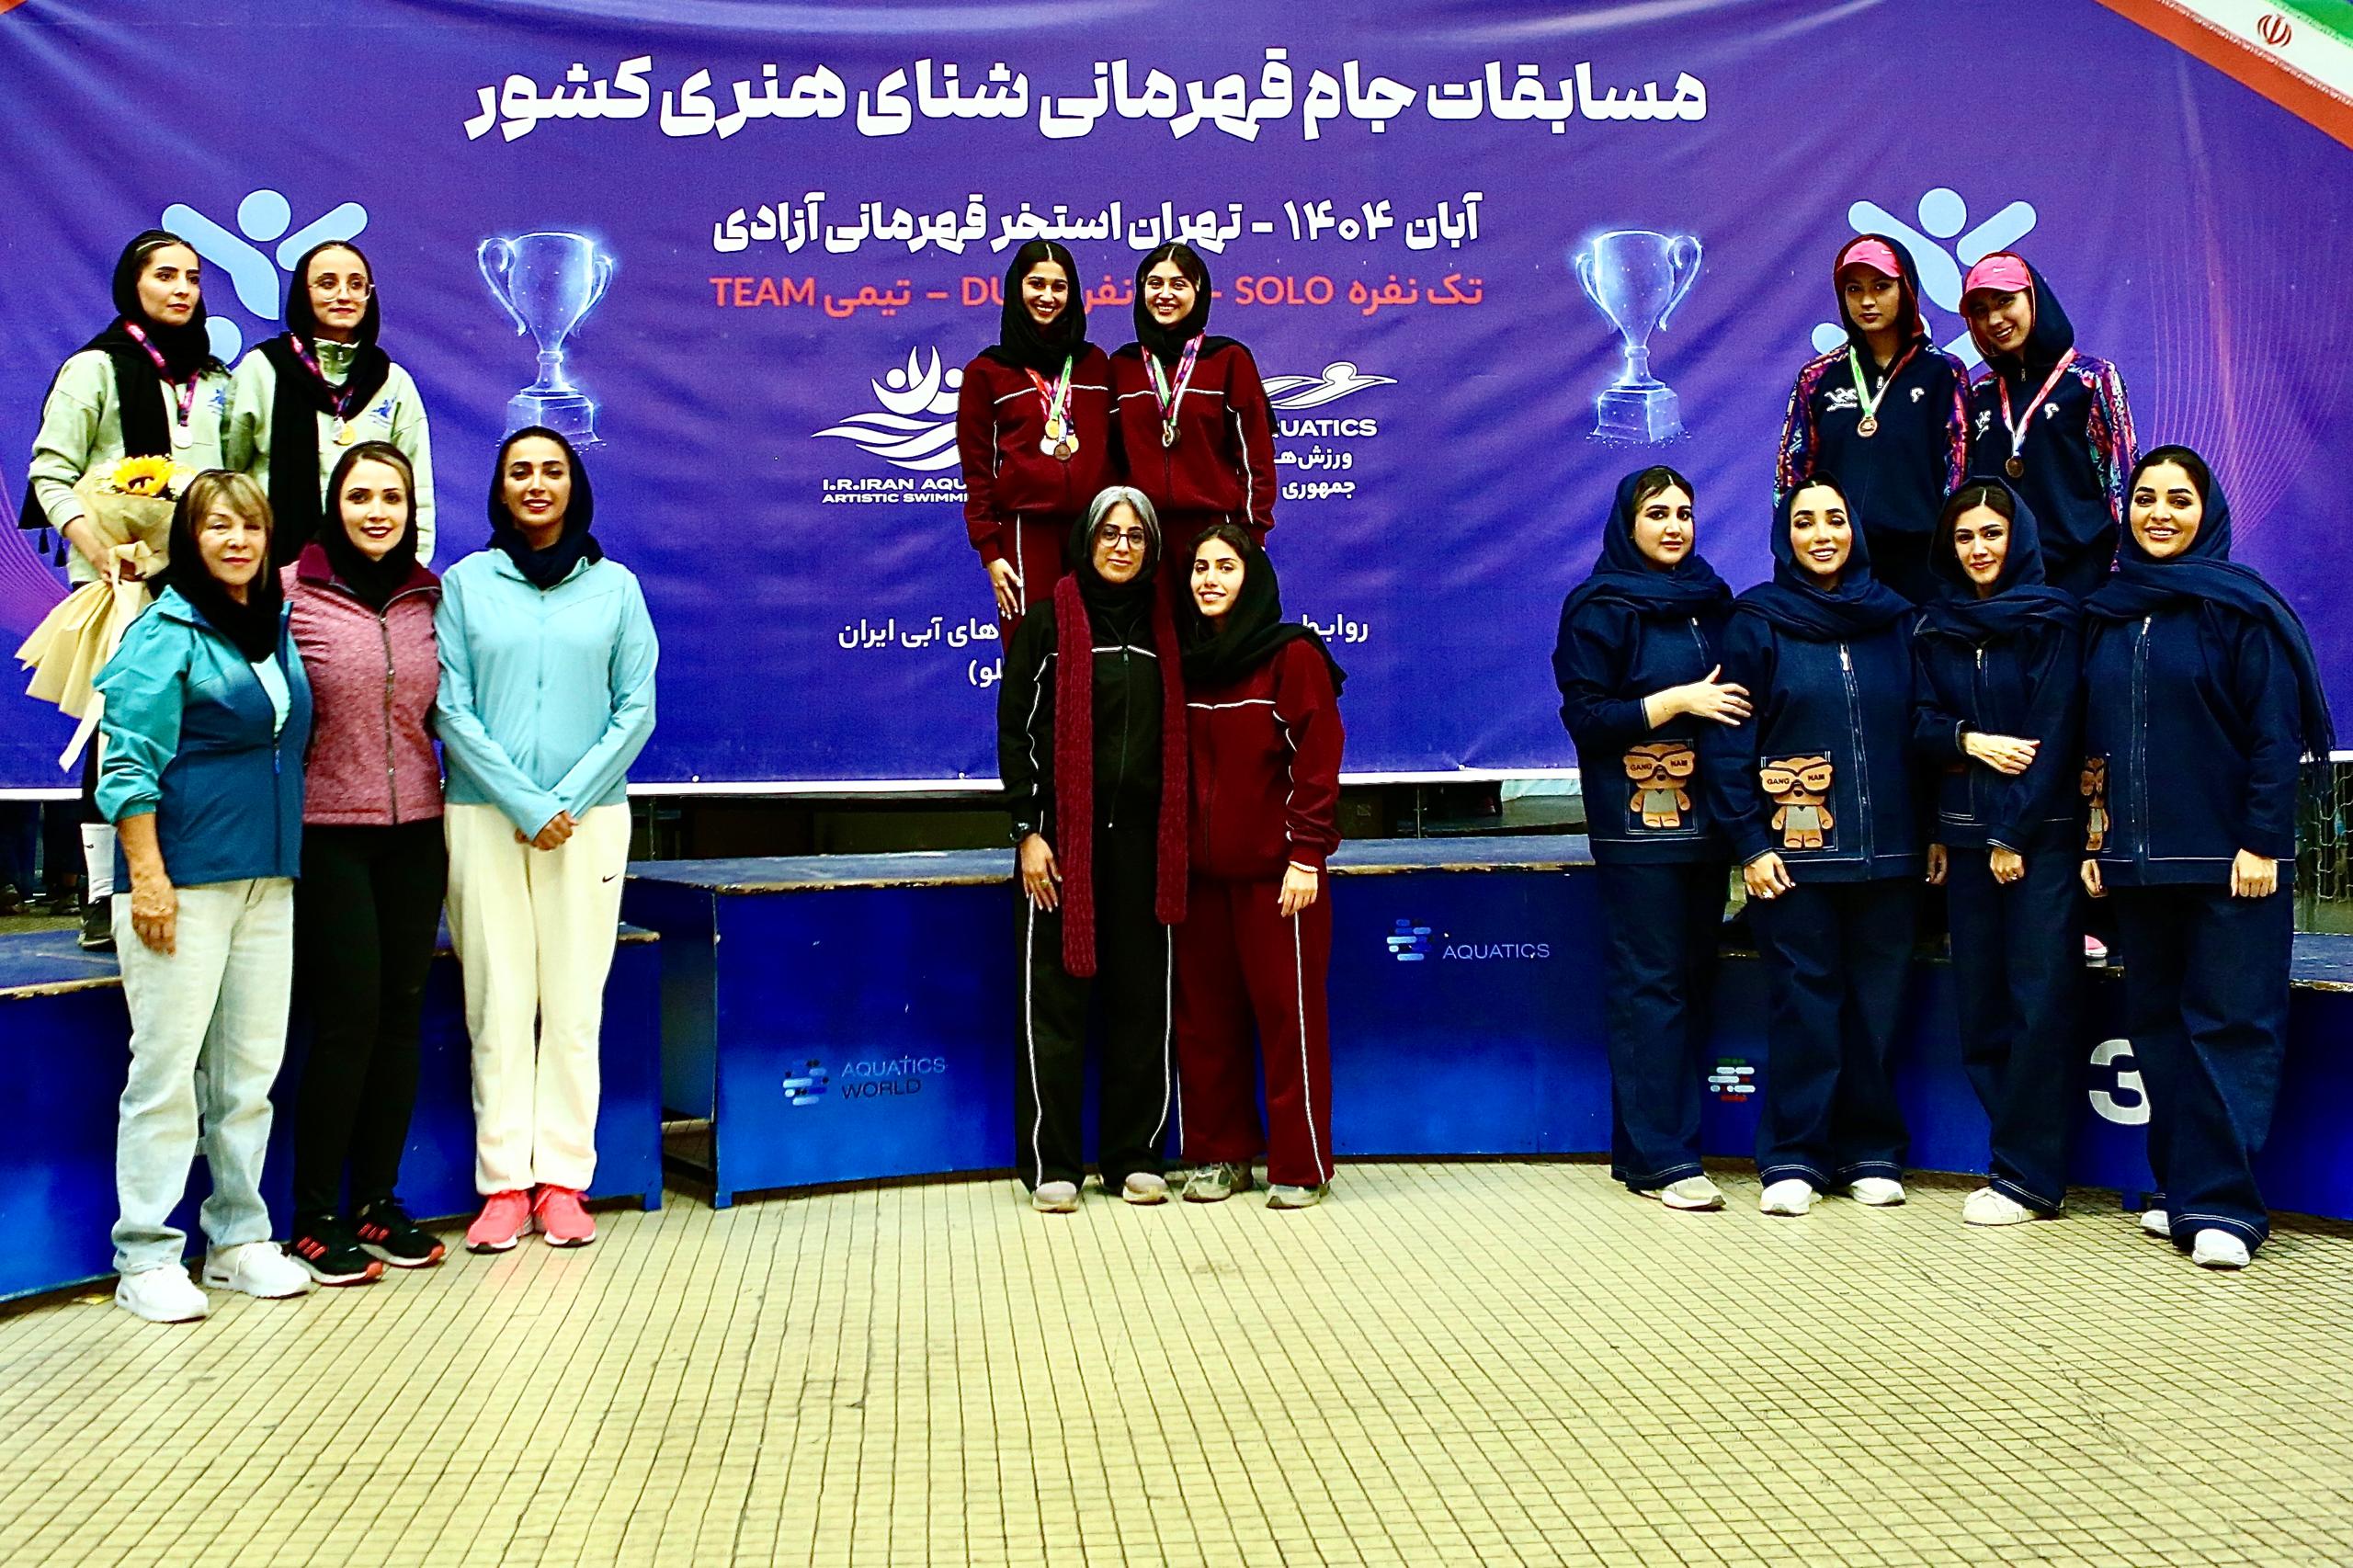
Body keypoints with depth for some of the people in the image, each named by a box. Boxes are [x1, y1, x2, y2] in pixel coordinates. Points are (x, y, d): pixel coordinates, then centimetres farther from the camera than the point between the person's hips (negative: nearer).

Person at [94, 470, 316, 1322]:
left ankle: (239, 1240, 20)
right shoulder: (165, 632, -6)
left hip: (268, 877, 6)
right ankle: (145, 1259, 5)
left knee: (250, 1067, 10)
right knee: (167, 1068, -3)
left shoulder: (280, 627, 14)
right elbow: (129, 764, -11)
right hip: (184, 876, -6)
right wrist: (146, 878, -17)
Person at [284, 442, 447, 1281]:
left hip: (414, 830, 5)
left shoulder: (430, 598, 8)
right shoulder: (293, 592, -6)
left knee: (402, 1014, 7)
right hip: (328, 829, -4)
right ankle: (314, 1218, 7)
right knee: (348, 1015, -6)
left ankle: (376, 1202, 19)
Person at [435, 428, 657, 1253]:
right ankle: (503, 1184, 6)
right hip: (484, 815, 0)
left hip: (589, 815, 1)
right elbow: (450, 709, 0)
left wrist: (568, 799, -7)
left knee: (574, 1001, 1)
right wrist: (523, 804, -9)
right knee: (497, 1000, 0)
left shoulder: (614, 587, 8)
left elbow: (636, 709, 3)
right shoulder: (465, 583, 6)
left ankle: (563, 1180, 8)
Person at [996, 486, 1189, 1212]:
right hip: (1064, 835, -3)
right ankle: (1052, 1164, 8)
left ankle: (1136, 1157, 15)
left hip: (1143, 839, 3)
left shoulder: (1163, 627, 11)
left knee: (1142, 997, 5)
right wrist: (1028, 830, -9)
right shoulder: (1048, 621, 2)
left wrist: (1177, 839, 9)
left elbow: (1178, 737, 15)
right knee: (1056, 996, 0)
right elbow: (1014, 728, -2)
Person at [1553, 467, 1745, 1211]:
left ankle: (1647, 1144, 13)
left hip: (1704, 817, 6)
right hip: (1638, 825, -6)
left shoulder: (1713, 601, 15)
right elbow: (1584, 717, -9)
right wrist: (1678, 701, -15)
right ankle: (1661, 1158, -4)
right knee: (1650, 984, -7)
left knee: (1695, 979, 6)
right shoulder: (1599, 609, -2)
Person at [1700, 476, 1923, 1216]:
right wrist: (1749, 842, -9)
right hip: (1795, 850, -3)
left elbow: (1918, 731, 13)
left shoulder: (1894, 620, 11)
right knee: (1804, 1001, -2)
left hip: (1885, 850, 3)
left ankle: (1871, 1154, 17)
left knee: (1876, 1003, 6)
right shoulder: (1756, 623, 1)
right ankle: (1793, 1158, 8)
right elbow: (1728, 742, -3)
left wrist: (1927, 835, 8)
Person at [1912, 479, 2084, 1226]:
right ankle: (2023, 1156, 13)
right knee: (1978, 1003, 4)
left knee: (2039, 1002, -6)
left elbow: (2055, 734, -8)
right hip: (1964, 834, 5)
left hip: (2042, 834, -5)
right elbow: (1922, 727, 10)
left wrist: (2016, 834, -12)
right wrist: (1970, 740, -12)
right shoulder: (1935, 627, 12)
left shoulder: (2054, 619, -1)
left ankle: (2029, 1177, -3)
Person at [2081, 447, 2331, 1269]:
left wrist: (2262, 841, -15)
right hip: (2136, 862, 6)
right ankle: (2182, 1189, 16)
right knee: (2159, 1025, 8)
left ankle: (2223, 1203, -3)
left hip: (2229, 857, -6)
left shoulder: (2241, 607, -3)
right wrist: (2093, 842, 8)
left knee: (2231, 1026, -4)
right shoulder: (2106, 614, 12)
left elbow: (2277, 735, -8)